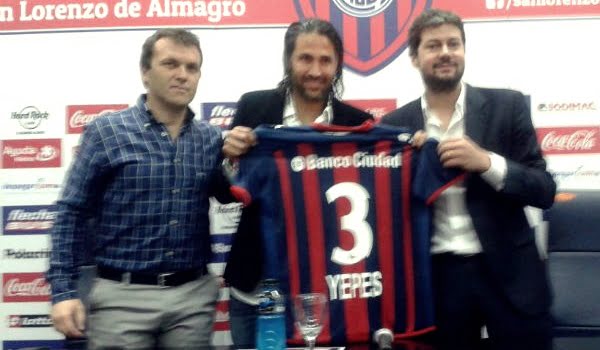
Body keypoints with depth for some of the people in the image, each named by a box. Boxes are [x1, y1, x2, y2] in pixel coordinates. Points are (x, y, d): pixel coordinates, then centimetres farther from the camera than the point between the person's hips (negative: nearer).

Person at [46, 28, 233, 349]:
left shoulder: (212, 139, 5)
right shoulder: (106, 132, -3)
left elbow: (230, 197, 16)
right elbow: (72, 214, -3)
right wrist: (63, 290, -8)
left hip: (194, 295, 3)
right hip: (123, 295, -3)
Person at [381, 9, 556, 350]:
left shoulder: (507, 106, -2)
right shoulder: (397, 124, 1)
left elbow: (545, 191, -4)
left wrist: (486, 162, -19)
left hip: (508, 273, 0)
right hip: (437, 276, 1)